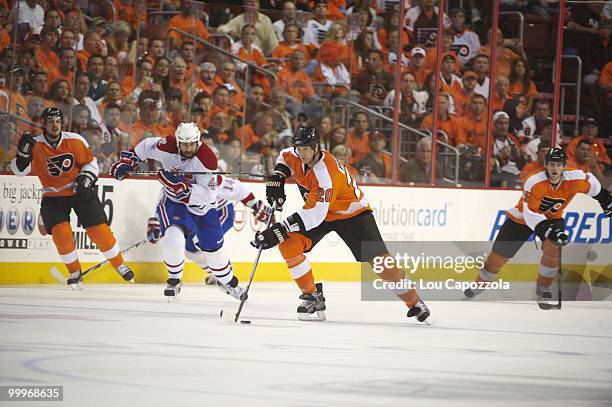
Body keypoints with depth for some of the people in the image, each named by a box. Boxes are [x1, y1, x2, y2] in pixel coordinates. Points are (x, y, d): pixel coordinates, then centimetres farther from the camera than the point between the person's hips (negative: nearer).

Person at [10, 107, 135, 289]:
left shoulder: (75, 141, -10)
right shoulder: (35, 145, -11)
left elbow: (91, 162, 1)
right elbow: (19, 170, -15)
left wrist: (86, 177, -16)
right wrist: (23, 153, -32)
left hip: (80, 192, 0)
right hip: (53, 197, 0)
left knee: (99, 229, -5)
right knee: (61, 232, -18)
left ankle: (119, 265, 16)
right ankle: (75, 273, 3)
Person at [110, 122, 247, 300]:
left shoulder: (207, 158, -28)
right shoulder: (166, 147, -22)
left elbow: (206, 195, -31)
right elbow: (145, 146, 1)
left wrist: (181, 186, -40)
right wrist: (127, 161, 1)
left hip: (201, 205, 0)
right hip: (172, 201, 0)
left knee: (212, 247, 6)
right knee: (173, 237, -26)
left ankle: (229, 282, 34)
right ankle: (174, 280, -2)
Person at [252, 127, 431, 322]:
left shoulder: (327, 172, -37)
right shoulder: (295, 156, -13)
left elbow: (314, 214, -41)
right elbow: (284, 157, 15)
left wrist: (280, 230, -45)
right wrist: (276, 179, -4)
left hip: (352, 213, -7)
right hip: (316, 211, 7)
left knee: (378, 260, -14)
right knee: (289, 244, -18)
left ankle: (414, 301, 4)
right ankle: (313, 295, -7)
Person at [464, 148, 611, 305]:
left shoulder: (574, 179, -22)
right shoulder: (534, 183, -33)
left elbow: (591, 183, 2)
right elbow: (530, 214, -34)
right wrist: (549, 230, -44)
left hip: (552, 218, 2)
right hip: (522, 218, -2)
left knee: (553, 247, -27)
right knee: (499, 255, 2)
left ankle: (543, 287, -7)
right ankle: (479, 286, 26)